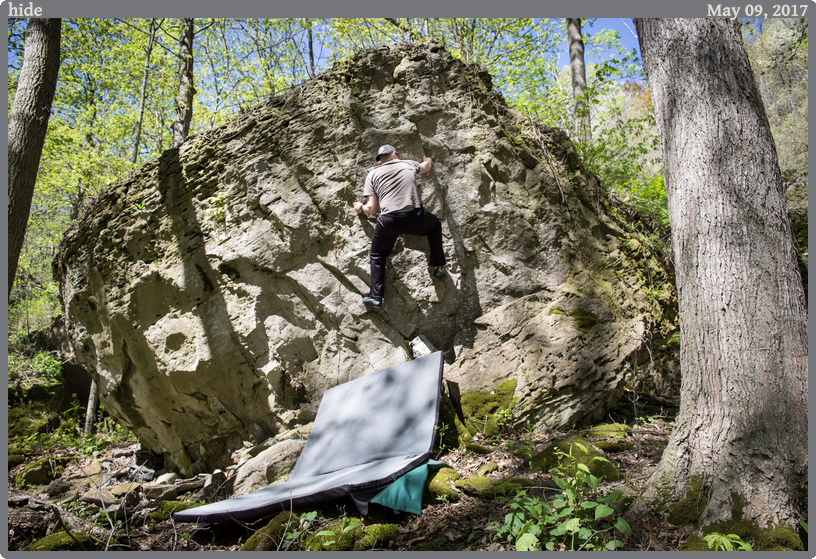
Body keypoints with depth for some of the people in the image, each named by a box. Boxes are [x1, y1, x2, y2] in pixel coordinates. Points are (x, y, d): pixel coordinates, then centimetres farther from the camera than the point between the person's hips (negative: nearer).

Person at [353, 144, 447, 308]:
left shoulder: (373, 174, 15)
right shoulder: (408, 164, 20)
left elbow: (372, 208, 8)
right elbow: (425, 167, 45)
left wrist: (361, 207, 30)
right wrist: (428, 160, 69)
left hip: (387, 222, 0)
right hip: (413, 218, 0)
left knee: (377, 255, 25)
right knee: (435, 225, 33)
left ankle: (375, 296, 18)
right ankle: (439, 266, 32)